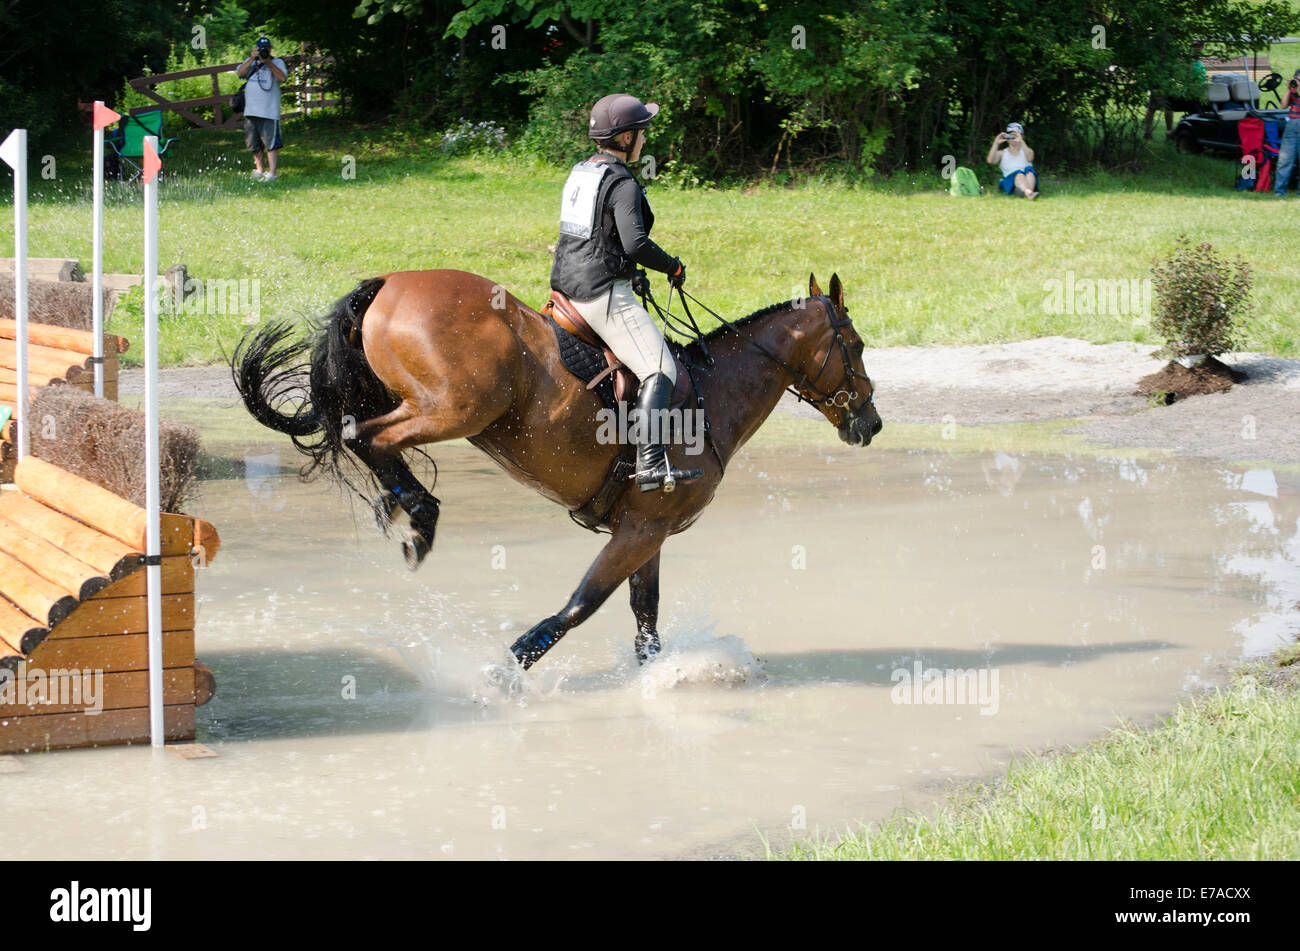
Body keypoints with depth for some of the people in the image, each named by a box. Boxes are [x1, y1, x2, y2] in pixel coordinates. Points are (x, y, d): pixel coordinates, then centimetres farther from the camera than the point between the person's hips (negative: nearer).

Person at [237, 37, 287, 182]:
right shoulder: (250, 61, 15)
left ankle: (271, 173, -9)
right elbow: (239, 73, -1)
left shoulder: (277, 62, 7)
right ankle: (259, 169, 26)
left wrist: (268, 62, -19)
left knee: (271, 143, -9)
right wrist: (252, 59, -11)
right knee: (254, 143, 11)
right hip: (251, 110, 4)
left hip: (270, 111, -4)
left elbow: (282, 77, -11)